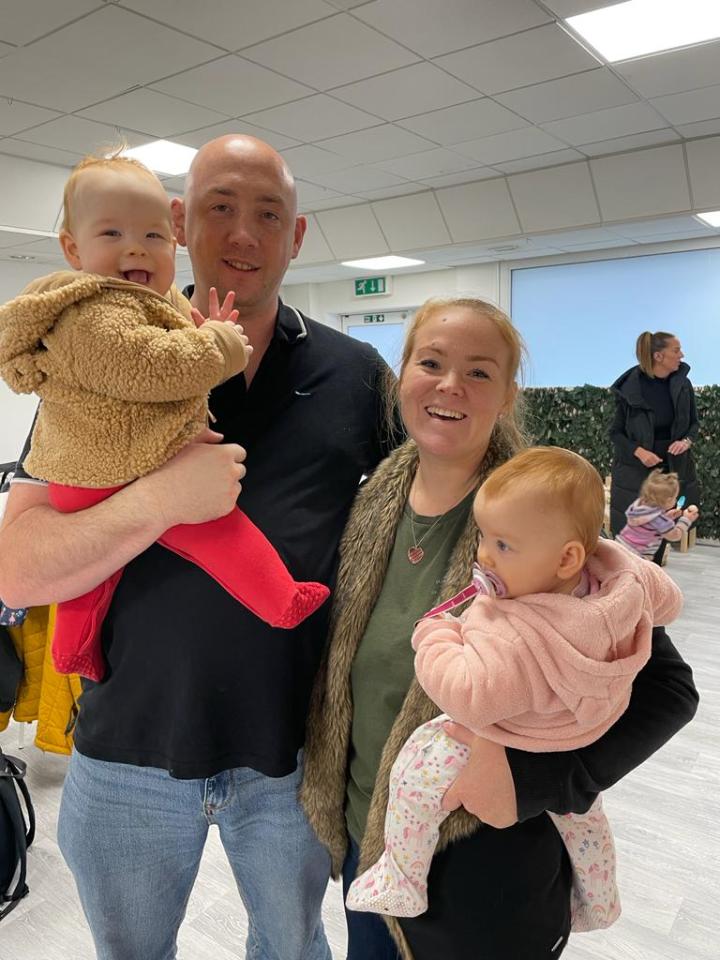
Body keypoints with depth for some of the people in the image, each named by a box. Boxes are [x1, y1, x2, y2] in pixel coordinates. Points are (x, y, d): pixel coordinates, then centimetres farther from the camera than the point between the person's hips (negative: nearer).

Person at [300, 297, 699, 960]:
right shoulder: (375, 504, -4)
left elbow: (667, 686, -16)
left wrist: (537, 780, -25)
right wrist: (335, 799, 3)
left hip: (483, 866, -5)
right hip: (363, 838, 5)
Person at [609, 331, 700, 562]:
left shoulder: (682, 384, -2)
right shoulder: (630, 389, -12)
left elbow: (694, 423, 10)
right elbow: (616, 432, -6)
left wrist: (686, 441, -11)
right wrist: (639, 451, -21)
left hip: (672, 468, 4)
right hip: (635, 470, -3)